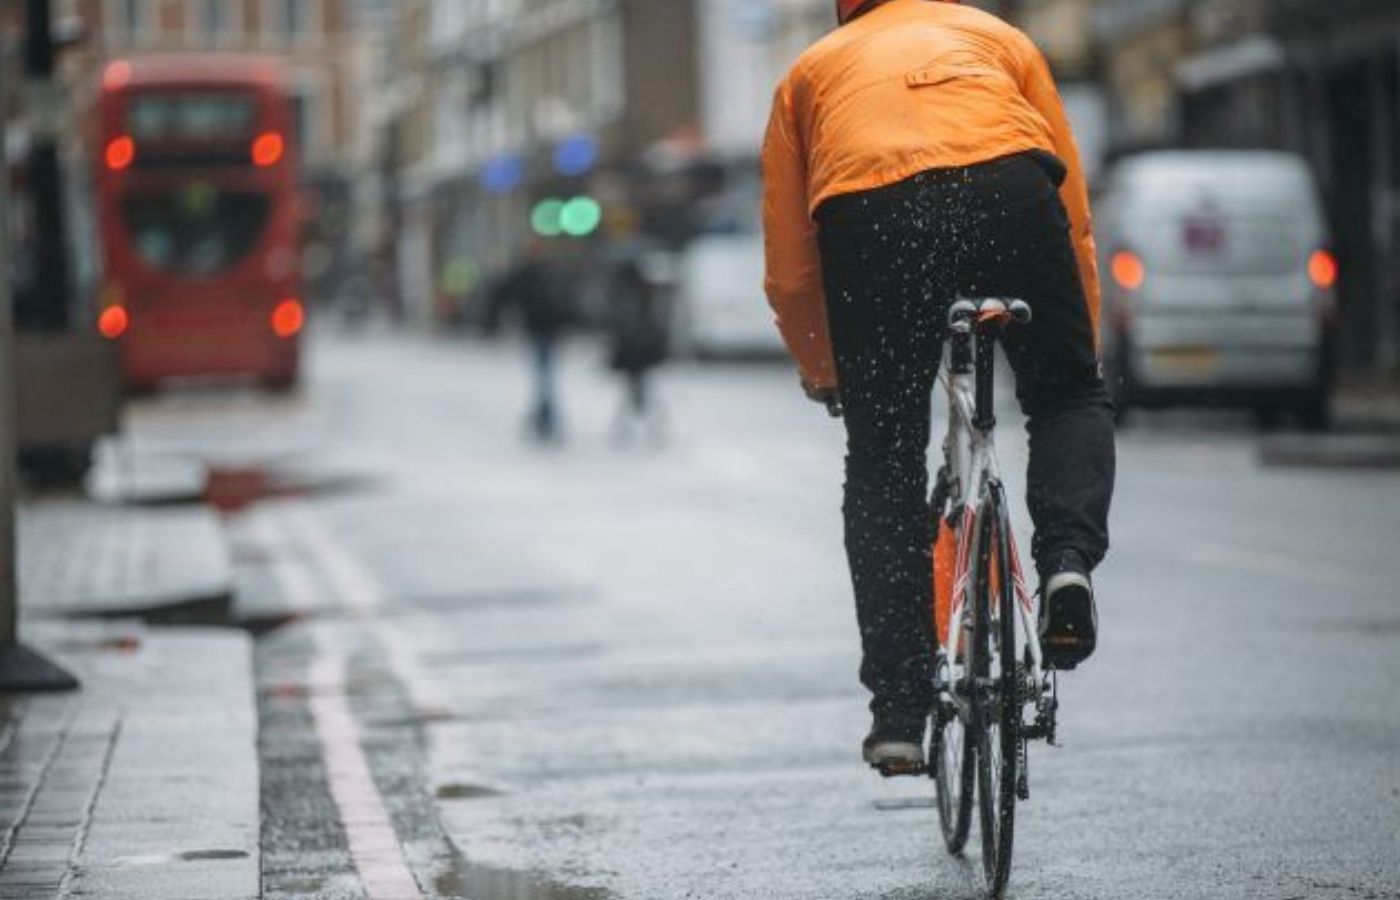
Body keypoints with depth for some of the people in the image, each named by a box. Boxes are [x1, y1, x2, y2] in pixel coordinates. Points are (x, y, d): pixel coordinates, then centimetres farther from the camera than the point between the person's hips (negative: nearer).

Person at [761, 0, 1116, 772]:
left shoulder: (812, 69, 34)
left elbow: (788, 274, 29)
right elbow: (1075, 218, 30)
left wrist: (822, 375, 46)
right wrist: (1081, 349, 41)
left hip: (867, 212, 0)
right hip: (1008, 189, 0)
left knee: (883, 466, 12)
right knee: (1067, 396, 23)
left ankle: (898, 711, 9)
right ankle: (1068, 558, -3)